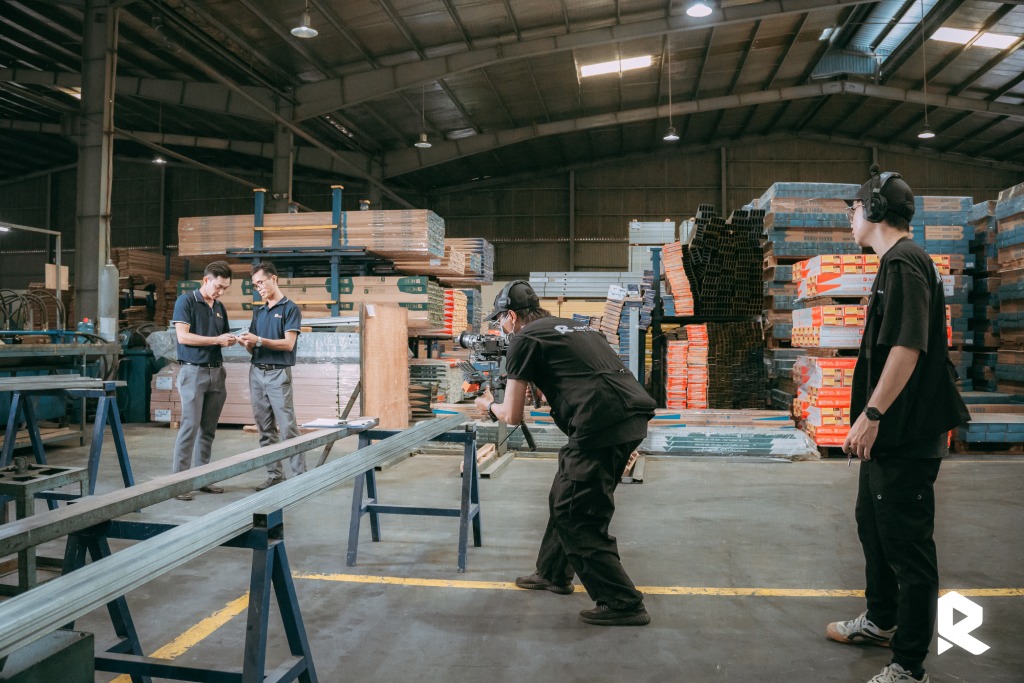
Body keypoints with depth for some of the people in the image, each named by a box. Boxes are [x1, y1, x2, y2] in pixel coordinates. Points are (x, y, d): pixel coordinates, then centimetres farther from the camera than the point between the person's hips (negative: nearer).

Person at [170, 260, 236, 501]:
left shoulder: (219, 307, 14)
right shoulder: (186, 301, -5)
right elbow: (183, 336, -14)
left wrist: (229, 340, -1)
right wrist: (217, 340, -15)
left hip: (216, 371, 6)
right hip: (193, 371, -6)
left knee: (208, 429, 8)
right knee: (190, 426, -9)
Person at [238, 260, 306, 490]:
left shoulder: (290, 309, -4)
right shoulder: (258, 312, 16)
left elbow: (288, 343, -13)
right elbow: (254, 348, 15)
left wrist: (258, 340, -21)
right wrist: (247, 343, -8)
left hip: (278, 374, -7)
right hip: (256, 372, 7)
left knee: (288, 428, -8)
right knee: (265, 429, 8)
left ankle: (299, 475, -3)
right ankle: (274, 474, 14)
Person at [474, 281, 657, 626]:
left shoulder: (525, 339, 1)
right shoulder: (573, 326, 24)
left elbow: (512, 416, 2)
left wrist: (489, 405, 22)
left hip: (602, 424, -9)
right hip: (630, 416, 9)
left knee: (574, 518, 2)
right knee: (564, 498, 23)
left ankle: (623, 604, 6)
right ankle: (553, 574, 39)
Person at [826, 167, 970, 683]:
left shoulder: (904, 262, -16)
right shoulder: (894, 262, 16)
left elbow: (908, 346, -26)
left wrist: (872, 414, -24)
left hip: (908, 436, -11)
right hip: (889, 433, 11)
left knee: (908, 546, -2)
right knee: (873, 526, 23)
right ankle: (881, 622, 41)